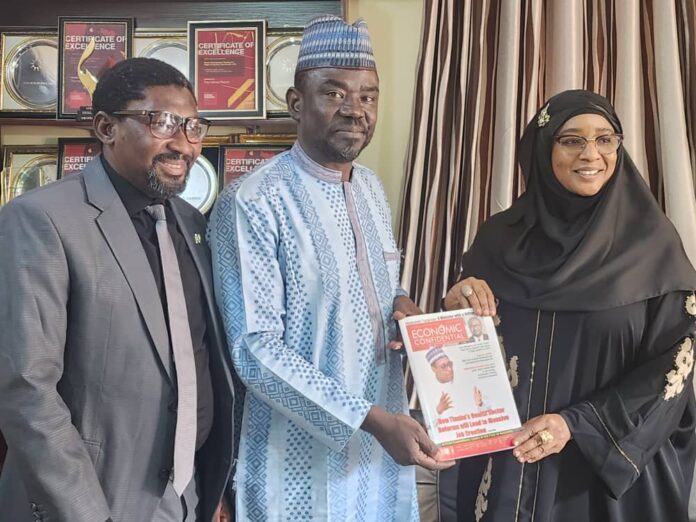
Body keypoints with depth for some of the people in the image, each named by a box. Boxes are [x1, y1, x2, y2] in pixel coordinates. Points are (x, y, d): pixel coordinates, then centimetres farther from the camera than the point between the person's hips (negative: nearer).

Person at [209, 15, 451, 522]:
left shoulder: (373, 188, 5)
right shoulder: (252, 204, -18)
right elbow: (255, 348, -21)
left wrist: (401, 305, -5)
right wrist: (371, 419, -25)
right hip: (303, 457, -6)